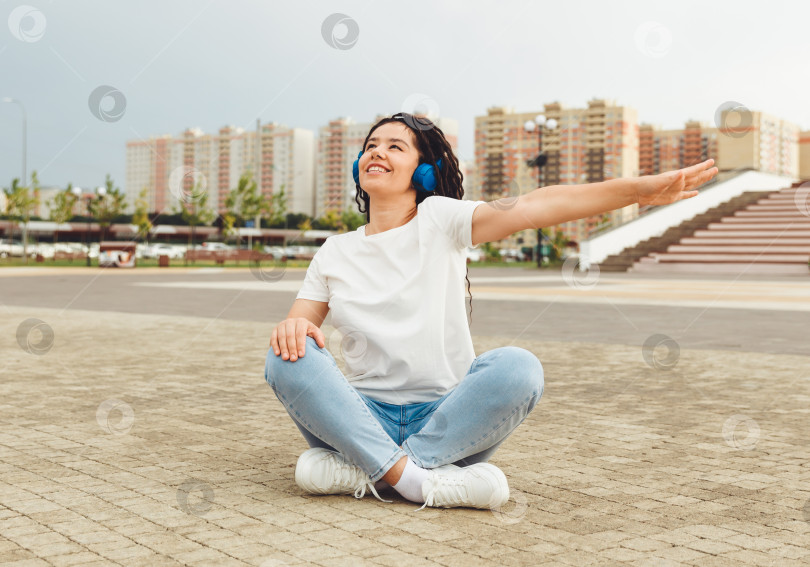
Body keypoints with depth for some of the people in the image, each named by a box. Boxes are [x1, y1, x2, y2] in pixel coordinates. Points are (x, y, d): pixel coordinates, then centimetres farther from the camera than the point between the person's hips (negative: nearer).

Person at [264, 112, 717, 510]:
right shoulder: (335, 253, 11)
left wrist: (641, 189, -23)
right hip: (366, 415, 2)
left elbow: (531, 207, -12)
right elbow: (300, 322, 8)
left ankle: (368, 472, -26)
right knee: (287, 356, -22)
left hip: (447, 414, -2)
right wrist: (293, 328, -19)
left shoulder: (439, 219, 1)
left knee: (517, 367, -29)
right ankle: (414, 479, -29)